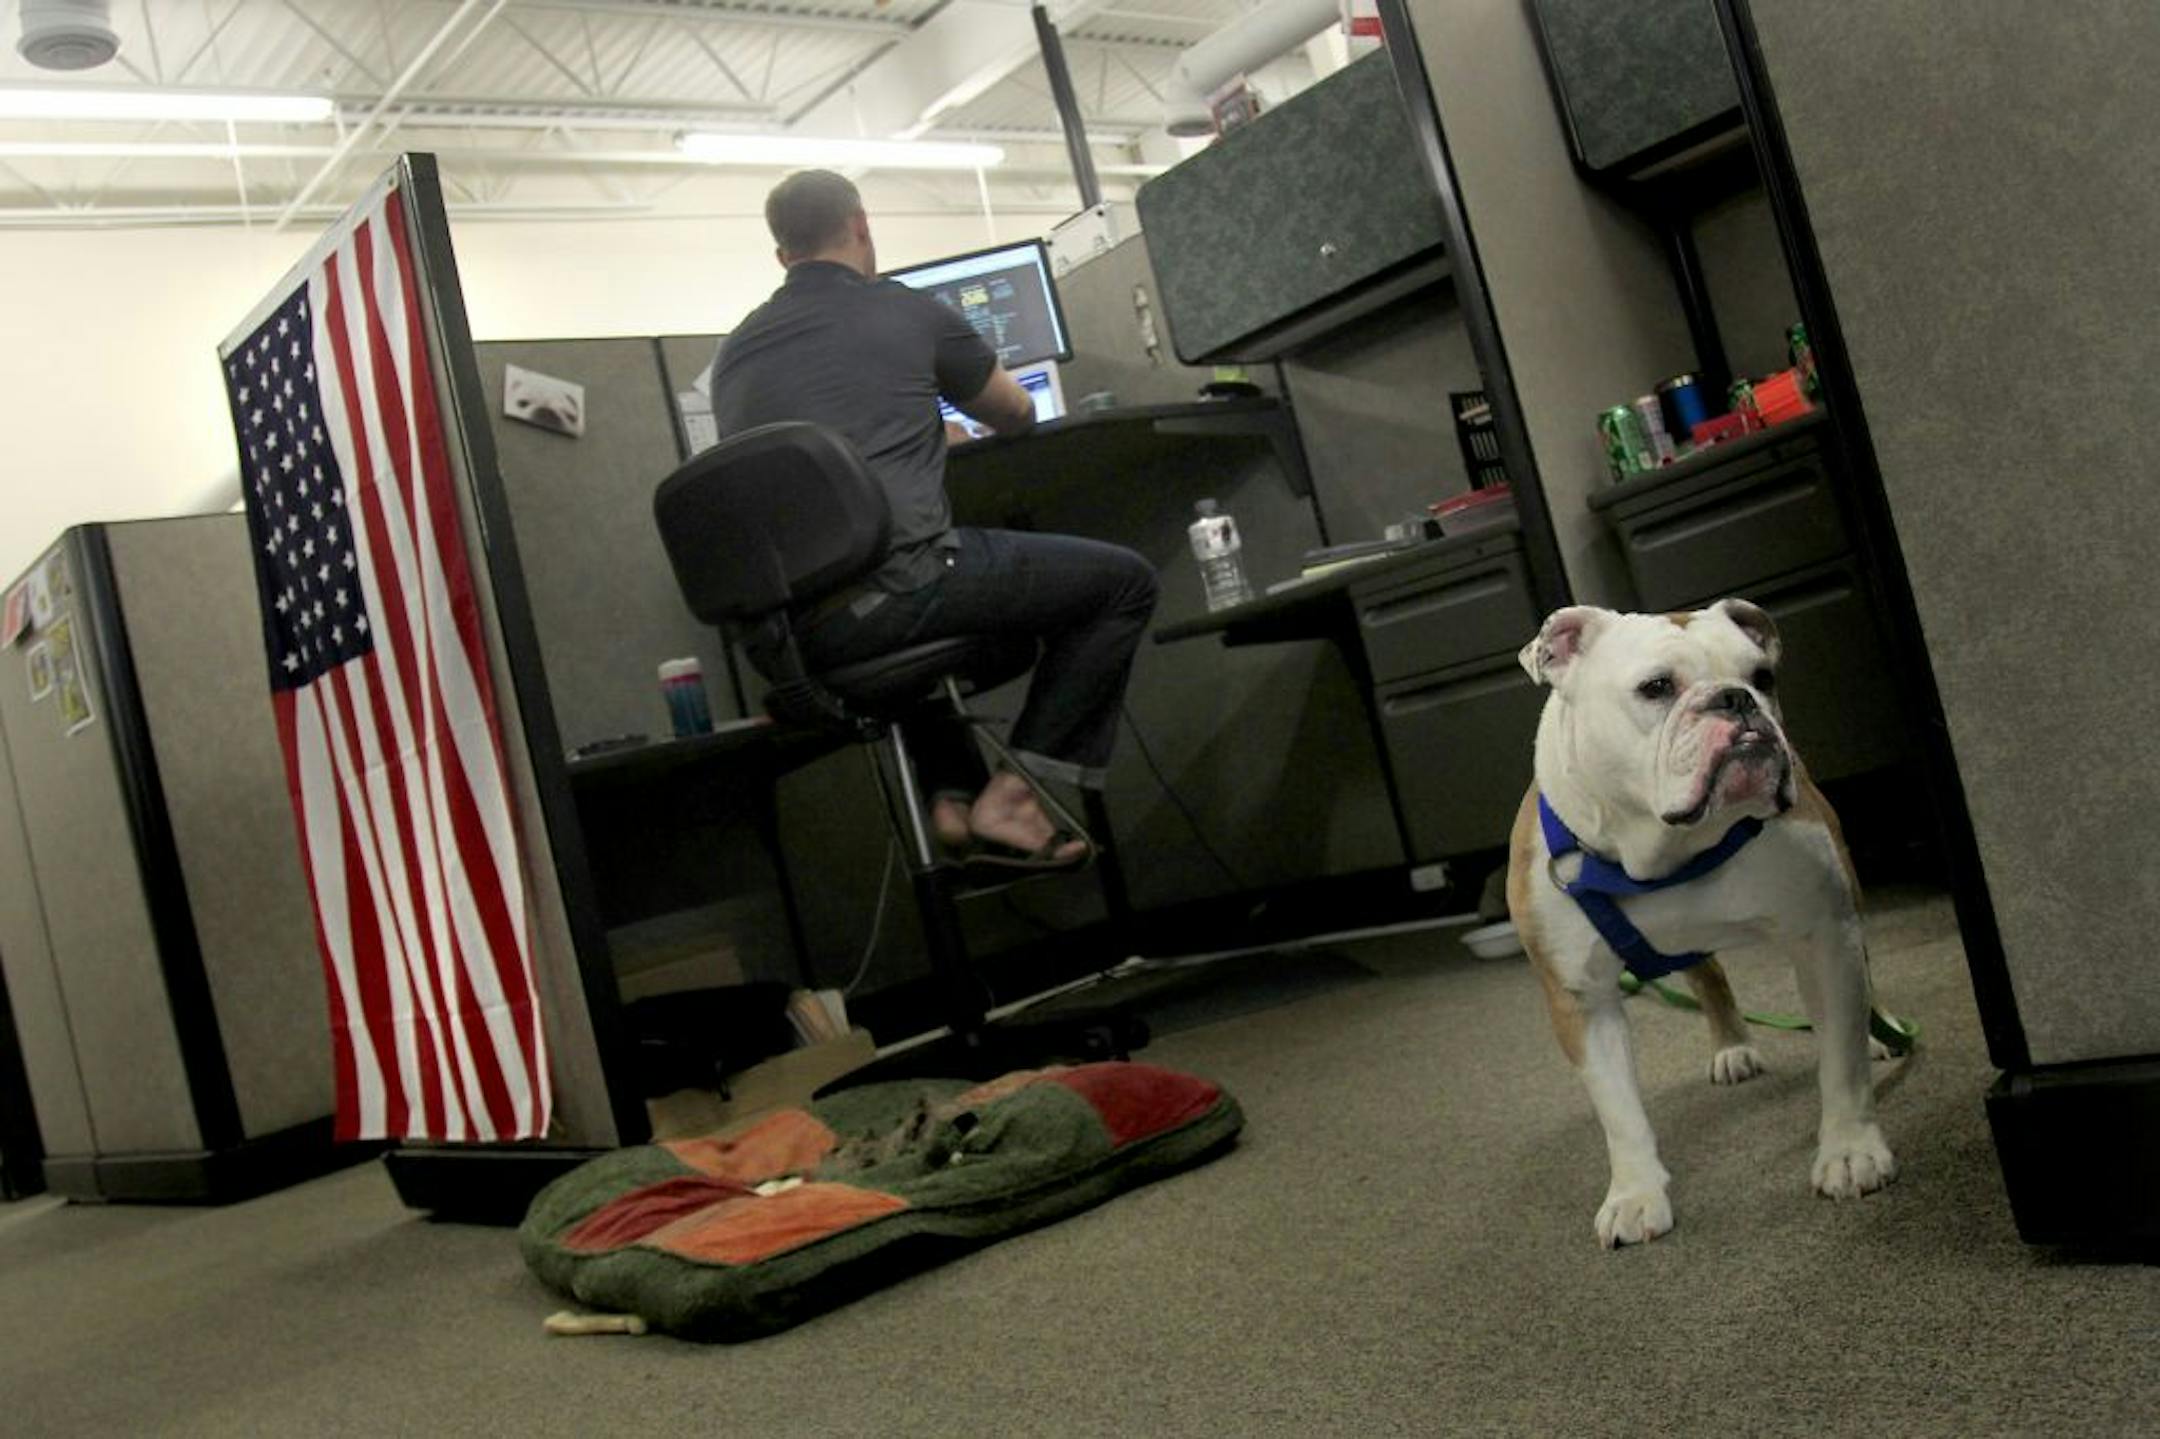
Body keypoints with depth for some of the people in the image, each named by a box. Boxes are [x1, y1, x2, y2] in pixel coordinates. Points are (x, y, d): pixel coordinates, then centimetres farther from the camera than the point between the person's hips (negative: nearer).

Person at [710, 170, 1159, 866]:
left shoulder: (733, 353, 19)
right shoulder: (907, 312, 8)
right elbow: (1017, 416, 24)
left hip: (776, 641, 6)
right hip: (890, 590, -6)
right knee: (1125, 580, 10)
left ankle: (952, 796, 23)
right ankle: (1014, 795, 4)